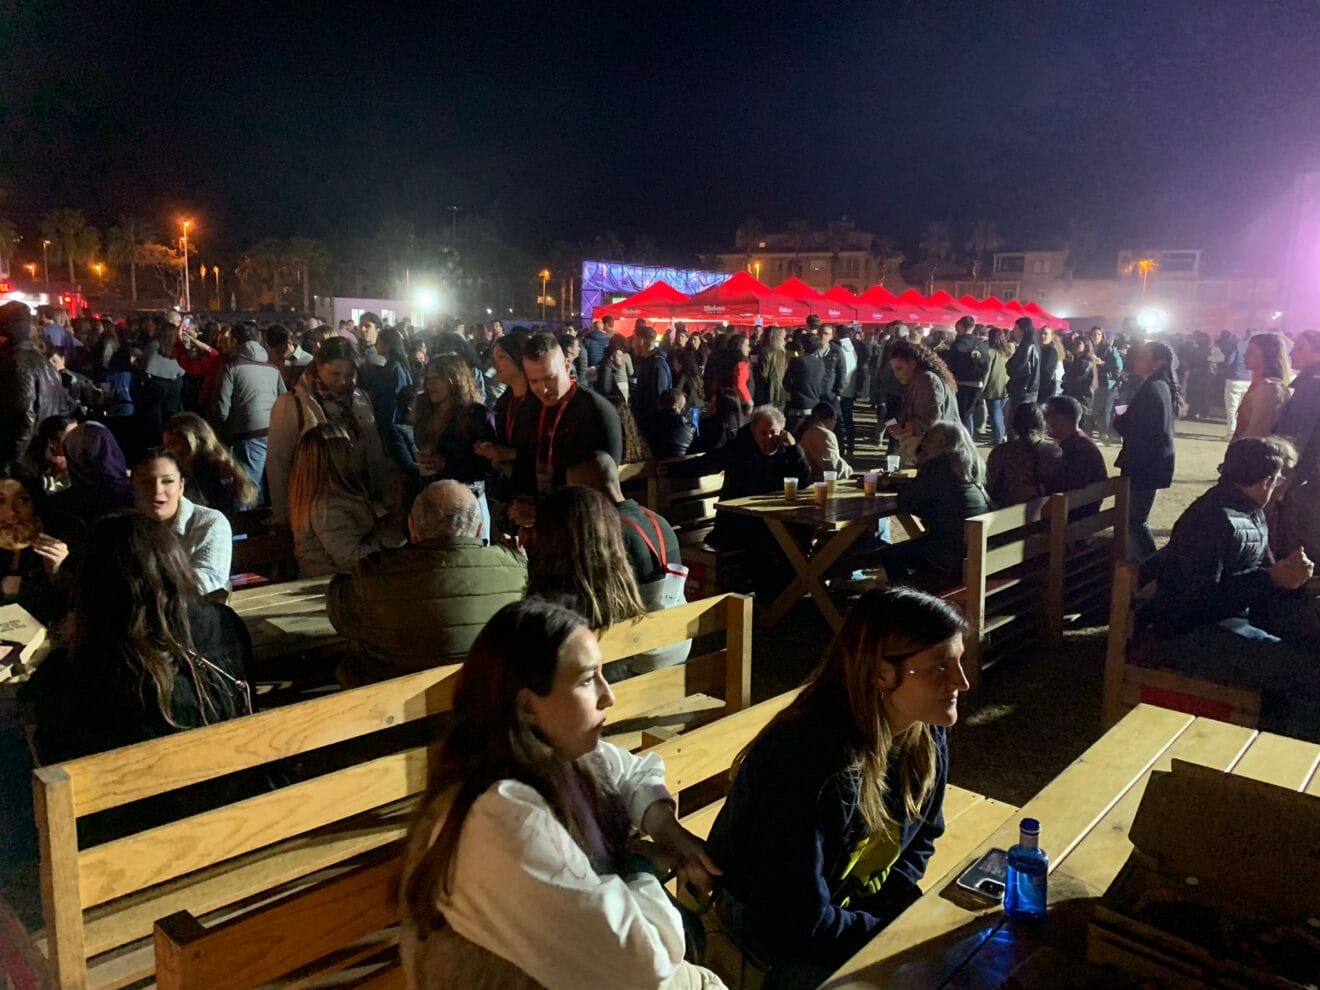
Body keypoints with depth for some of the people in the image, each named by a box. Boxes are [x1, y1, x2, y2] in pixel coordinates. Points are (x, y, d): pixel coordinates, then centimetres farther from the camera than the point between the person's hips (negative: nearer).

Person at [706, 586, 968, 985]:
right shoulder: (815, 763, -36)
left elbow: (920, 840, 7)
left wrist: (896, 907, -9)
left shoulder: (925, 735, -12)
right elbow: (794, 925, -30)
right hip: (768, 926, -6)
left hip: (866, 904, 7)